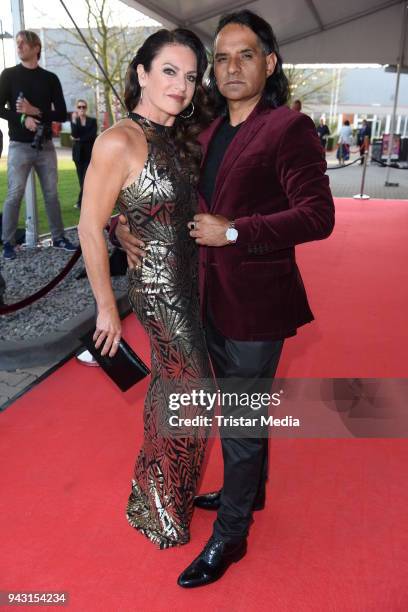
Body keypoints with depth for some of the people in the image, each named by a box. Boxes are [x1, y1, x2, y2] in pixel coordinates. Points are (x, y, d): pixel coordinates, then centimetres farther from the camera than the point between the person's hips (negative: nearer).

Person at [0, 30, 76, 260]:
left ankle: (58, 237, 16)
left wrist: (35, 111, -11)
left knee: (52, 194, 7)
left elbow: (62, 114, 2)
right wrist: (22, 118, -18)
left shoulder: (50, 78, 7)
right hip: (20, 146, -2)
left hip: (45, 146, 2)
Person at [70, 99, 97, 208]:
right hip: (78, 153, 2)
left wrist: (79, 139, -8)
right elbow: (74, 134, -9)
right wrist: (74, 120, -17)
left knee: (86, 178, -11)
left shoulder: (92, 121, 6)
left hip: (89, 152, -2)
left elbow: (93, 136, -8)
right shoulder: (74, 120, 8)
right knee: (81, 178, 3)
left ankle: (81, 201, -10)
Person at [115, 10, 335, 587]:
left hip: (255, 303, -7)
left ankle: (230, 535, 28)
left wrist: (234, 232, -22)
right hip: (212, 297, 7)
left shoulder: (288, 127, -11)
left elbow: (318, 215, -18)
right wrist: (123, 221, -1)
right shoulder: (209, 134, 10)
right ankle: (250, 492, 47)